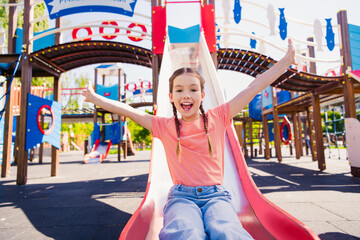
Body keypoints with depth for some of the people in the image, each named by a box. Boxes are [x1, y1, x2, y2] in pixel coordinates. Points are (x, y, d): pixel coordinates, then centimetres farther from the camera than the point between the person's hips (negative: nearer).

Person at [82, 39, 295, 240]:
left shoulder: (217, 118, 6)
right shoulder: (165, 127, 8)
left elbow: (253, 89, 6)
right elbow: (126, 110, 11)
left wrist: (286, 61, 8)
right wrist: (94, 98, 14)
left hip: (216, 195, 1)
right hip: (182, 196, 0)